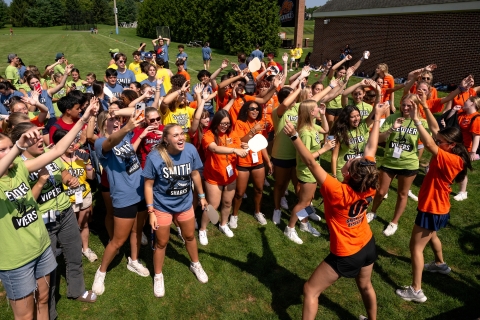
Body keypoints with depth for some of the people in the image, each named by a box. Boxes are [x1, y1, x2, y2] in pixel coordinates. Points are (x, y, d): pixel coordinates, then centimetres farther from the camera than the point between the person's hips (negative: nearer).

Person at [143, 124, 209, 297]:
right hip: (162, 207, -3)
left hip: (185, 204, 3)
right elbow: (148, 185, -16)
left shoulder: (190, 150, -18)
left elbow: (195, 174, -1)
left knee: (190, 236, 23)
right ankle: (158, 276, 40)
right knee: (161, 242, 15)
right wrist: (151, 212, -16)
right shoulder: (154, 157, -26)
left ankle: (195, 265, 51)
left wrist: (201, 196, 8)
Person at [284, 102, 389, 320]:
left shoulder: (337, 192, -33)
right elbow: (370, 149, -5)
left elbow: (311, 163, -34)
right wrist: (377, 118, 5)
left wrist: (294, 137, -31)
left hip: (345, 254, -7)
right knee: (365, 286, 31)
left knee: (310, 290, 7)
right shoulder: (369, 187, -16)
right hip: (368, 245, 7)